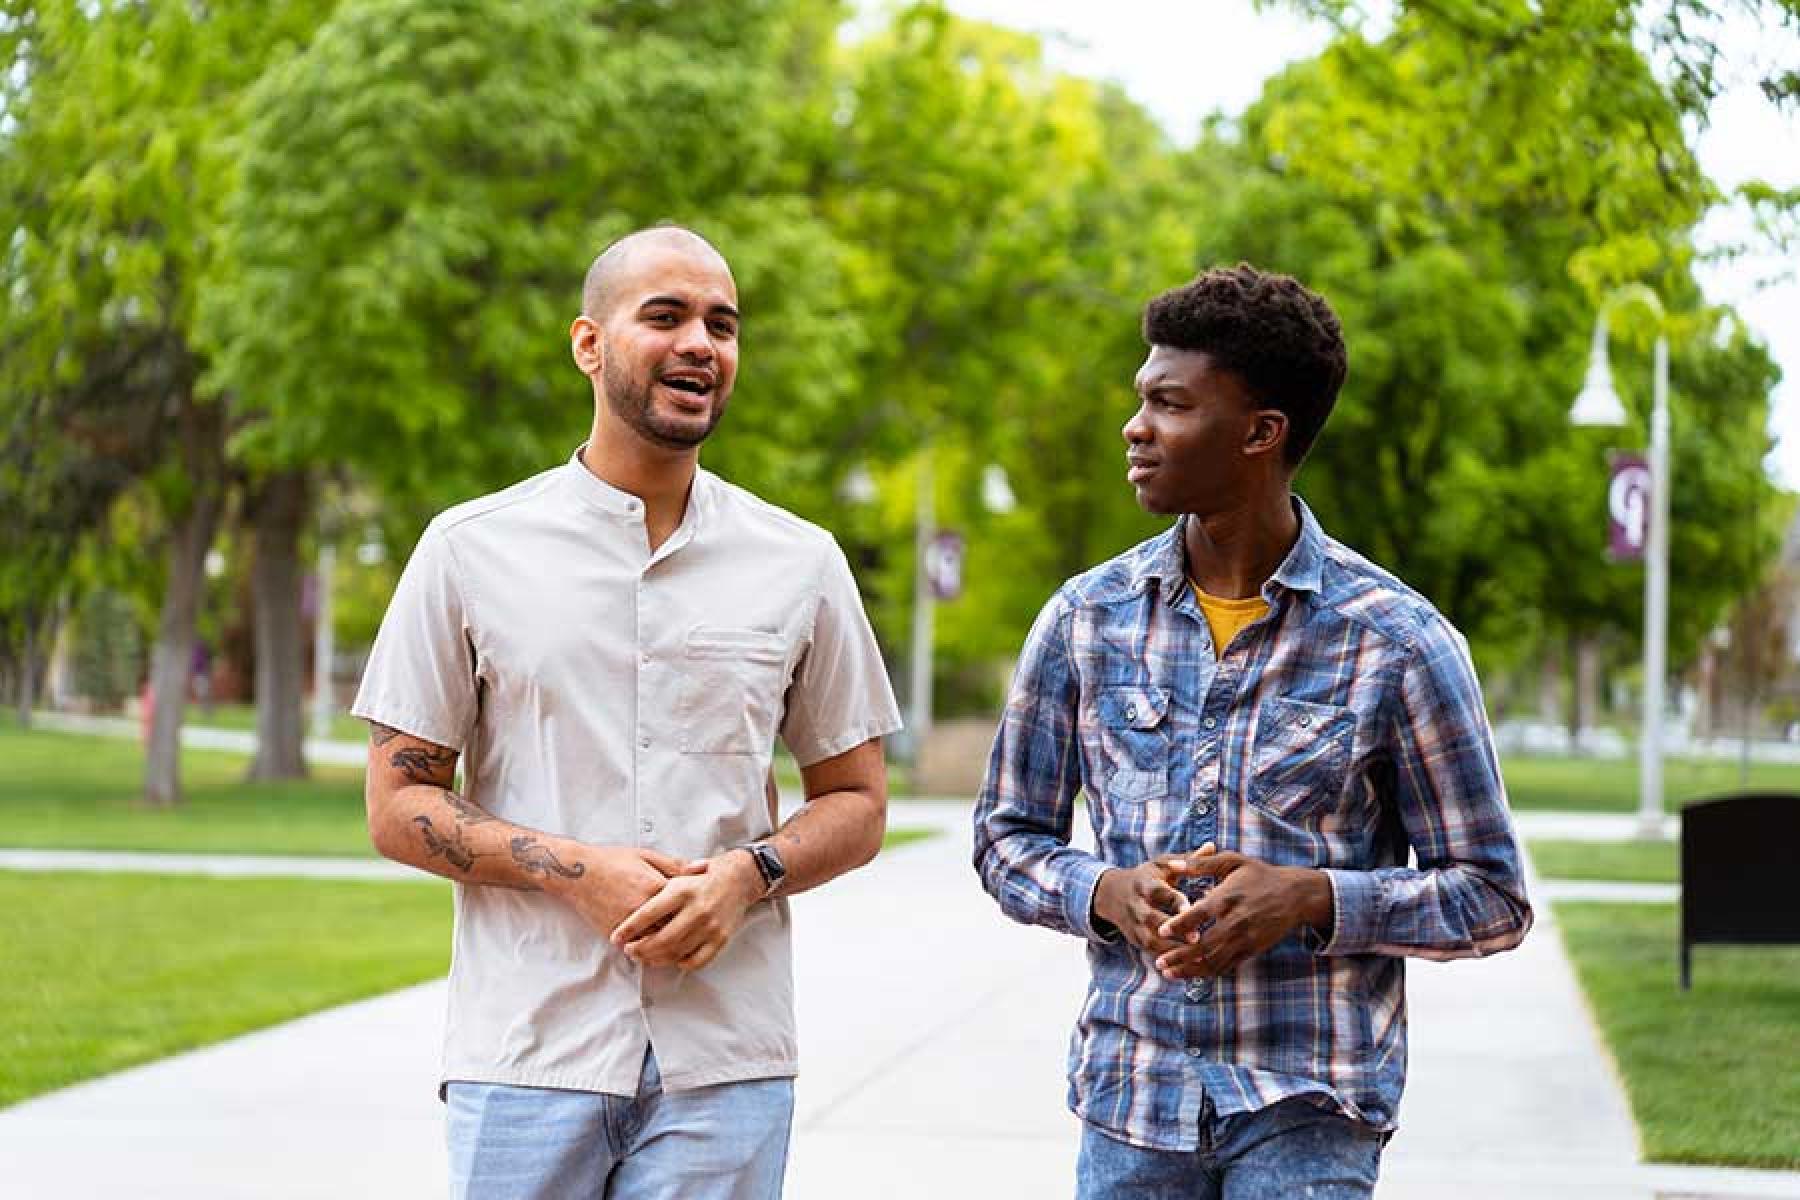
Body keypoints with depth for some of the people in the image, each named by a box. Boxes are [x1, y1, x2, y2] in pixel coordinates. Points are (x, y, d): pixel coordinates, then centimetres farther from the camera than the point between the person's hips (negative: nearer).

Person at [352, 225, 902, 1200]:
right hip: (527, 1052, -1)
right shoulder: (471, 550, 3)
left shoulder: (801, 563, 7)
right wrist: (575, 870, -13)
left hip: (724, 1059, 1)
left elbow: (856, 802, 12)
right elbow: (397, 806, 3)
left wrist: (748, 874, -9)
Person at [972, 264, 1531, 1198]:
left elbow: (1491, 897, -1)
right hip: (1131, 1093, 3)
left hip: (1312, 1114, -3)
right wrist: (1106, 891, -9)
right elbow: (1007, 838, 12)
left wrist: (1311, 899, -17)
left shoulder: (1397, 641, -6)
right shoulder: (1084, 620, 4)